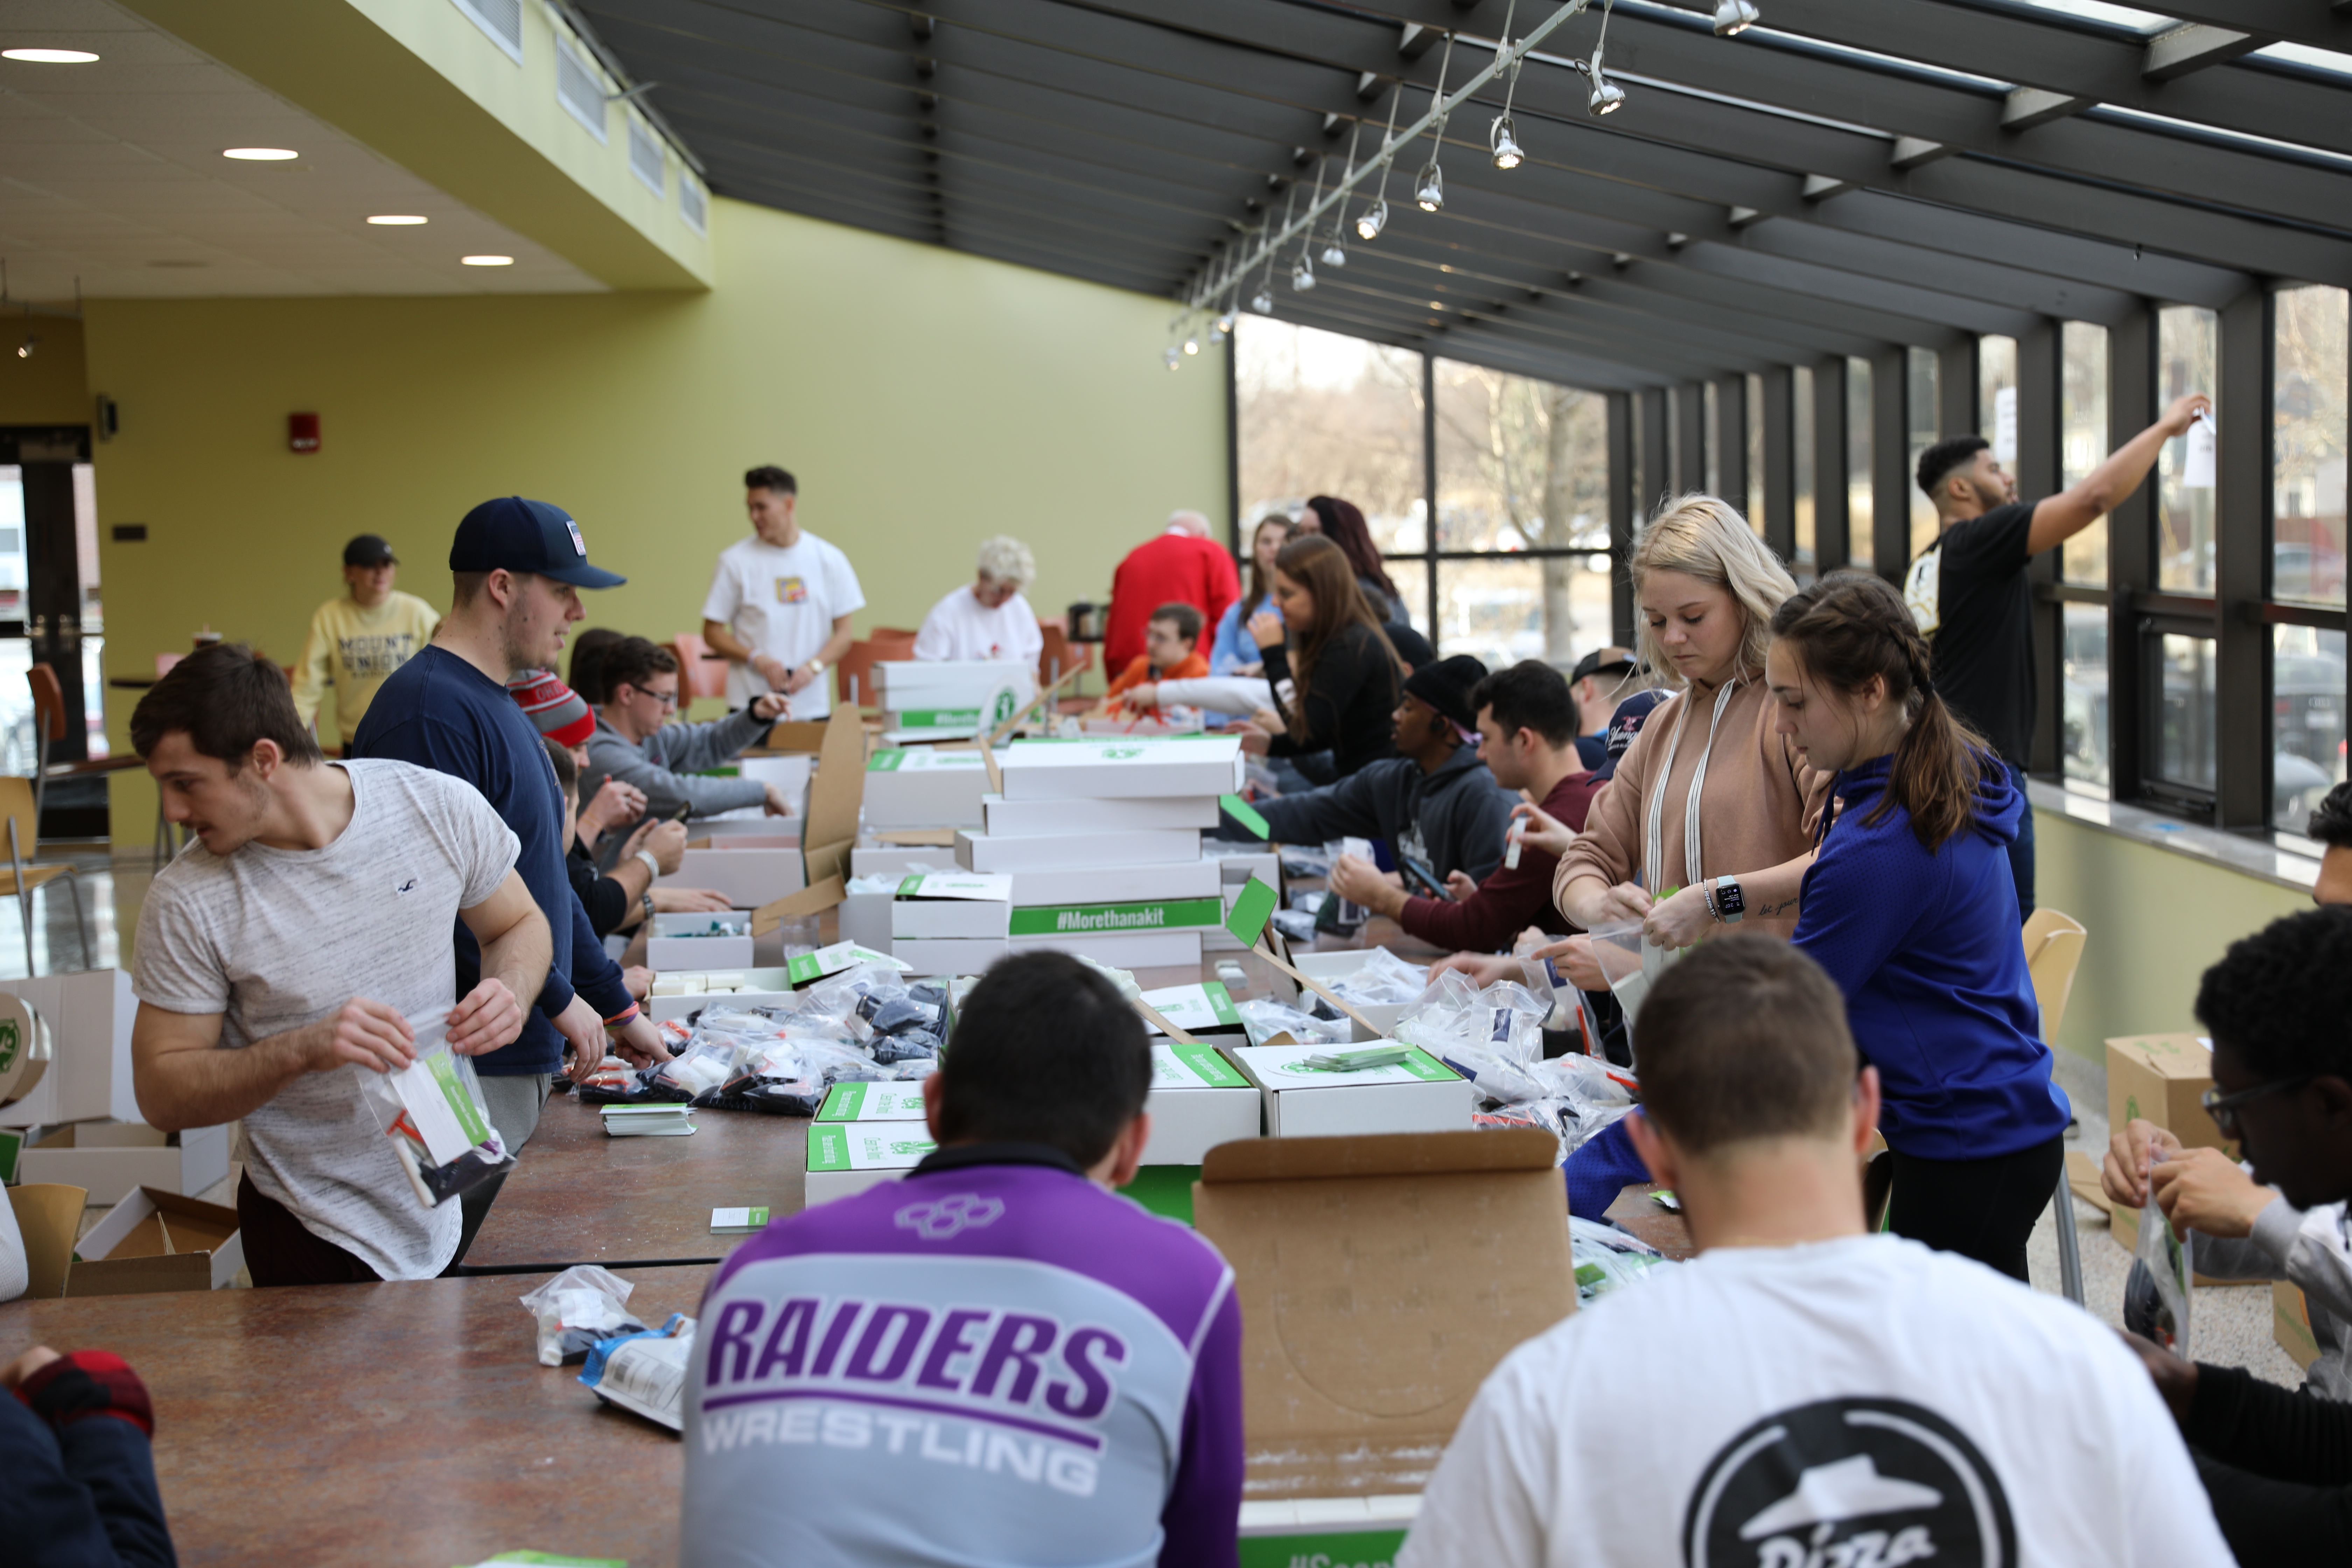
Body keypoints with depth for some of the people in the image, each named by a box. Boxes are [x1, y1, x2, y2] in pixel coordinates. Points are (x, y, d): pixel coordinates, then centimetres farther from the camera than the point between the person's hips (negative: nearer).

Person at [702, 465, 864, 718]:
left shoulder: (829, 560, 6)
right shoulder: (736, 561, 2)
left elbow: (843, 635, 7)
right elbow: (712, 633, 3)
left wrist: (813, 667, -11)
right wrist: (757, 659, -13)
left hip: (812, 705, 2)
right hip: (752, 705, -1)